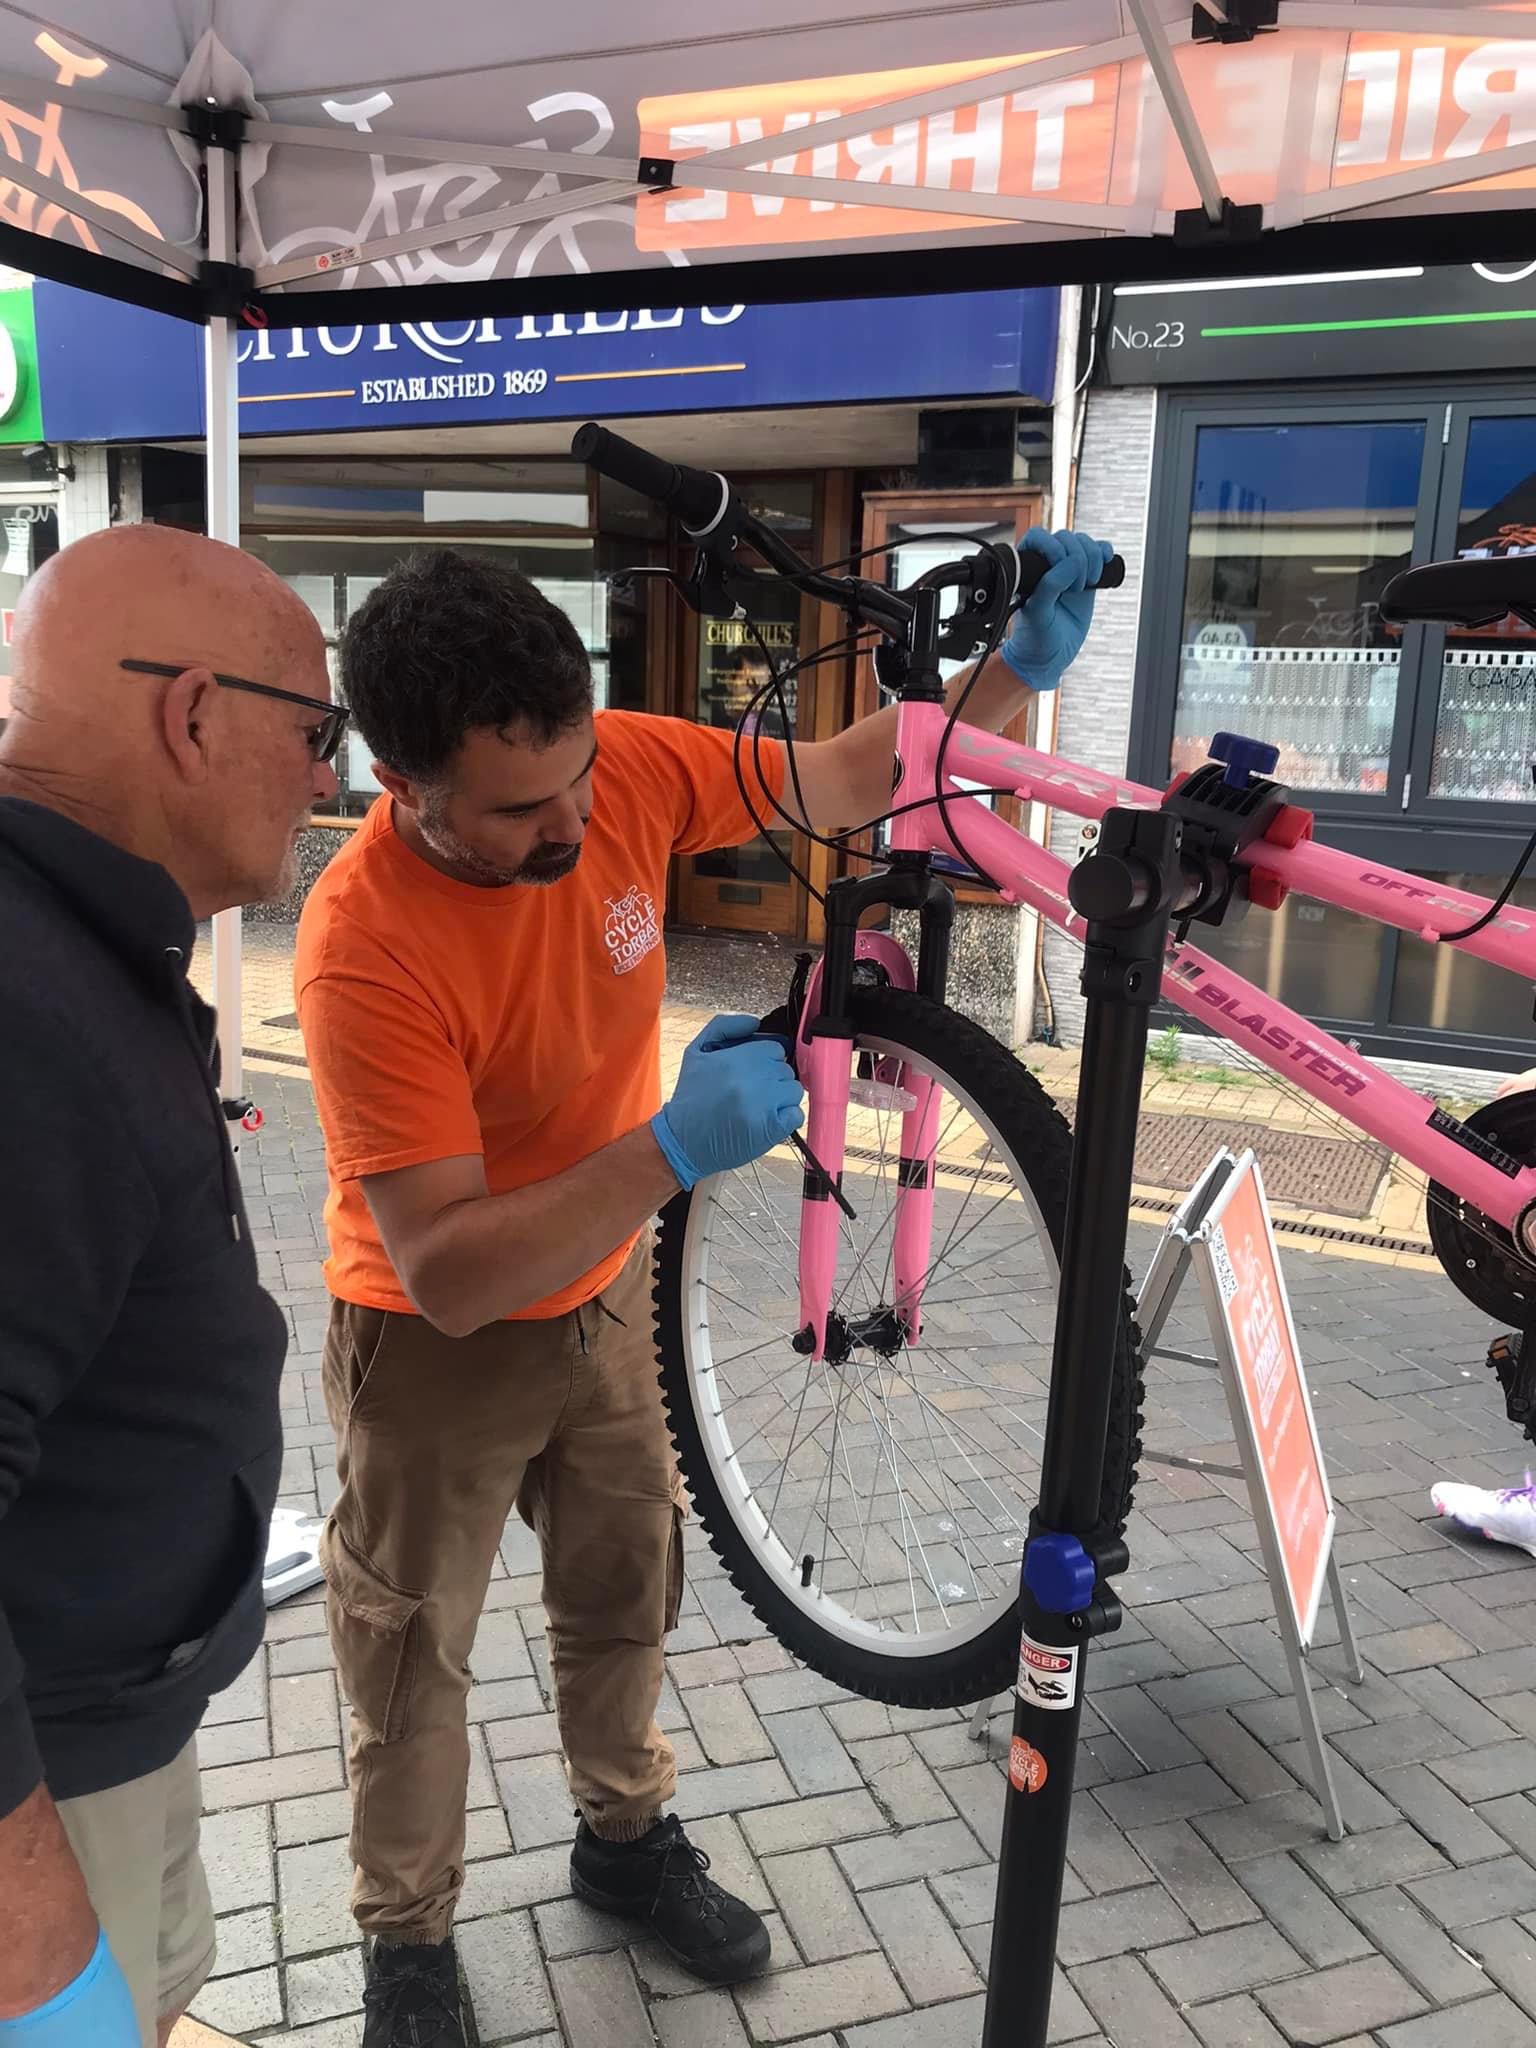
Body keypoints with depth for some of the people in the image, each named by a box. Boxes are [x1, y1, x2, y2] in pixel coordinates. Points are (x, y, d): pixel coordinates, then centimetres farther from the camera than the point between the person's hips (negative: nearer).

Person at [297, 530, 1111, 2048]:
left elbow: (845, 783, -6)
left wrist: (1019, 666, -19)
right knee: (414, 1651, 16)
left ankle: (626, 1836, 51)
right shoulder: (364, 946, -34)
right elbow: (447, 1272, -35)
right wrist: (673, 1149, -43)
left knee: (627, 1592, 23)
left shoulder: (623, 769, -20)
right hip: (437, 1348, -5)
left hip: (602, 1297, 5)